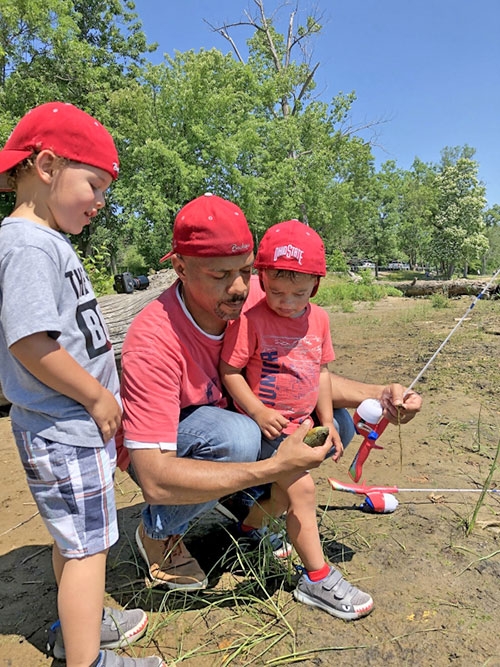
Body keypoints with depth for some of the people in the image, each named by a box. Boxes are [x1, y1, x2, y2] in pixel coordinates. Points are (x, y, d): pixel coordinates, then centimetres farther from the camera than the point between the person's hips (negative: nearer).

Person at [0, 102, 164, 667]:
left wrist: (100, 395, 14)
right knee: (87, 544, 3)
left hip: (73, 424, 10)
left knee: (73, 537, 23)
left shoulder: (49, 241, 12)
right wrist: (97, 397, -16)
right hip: (64, 431, -10)